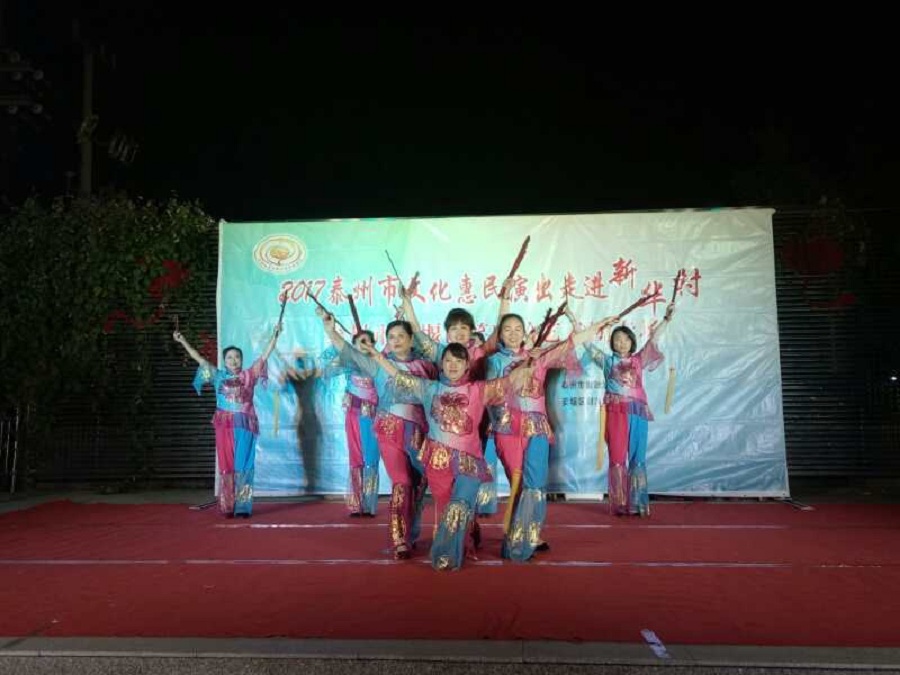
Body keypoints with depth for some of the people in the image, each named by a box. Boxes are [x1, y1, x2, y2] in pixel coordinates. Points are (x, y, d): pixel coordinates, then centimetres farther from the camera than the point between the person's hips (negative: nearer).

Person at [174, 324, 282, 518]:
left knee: (243, 465, -1)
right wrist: (183, 342, 10)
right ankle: (228, 506, 5)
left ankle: (243, 506, 1)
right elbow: (200, 359, 12)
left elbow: (264, 356, 2)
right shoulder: (219, 376, 10)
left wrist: (274, 336, -5)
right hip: (225, 425, 1)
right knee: (227, 465, 1)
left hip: (245, 425, -1)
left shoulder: (249, 375, 7)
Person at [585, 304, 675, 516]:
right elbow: (588, 344, 7)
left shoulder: (638, 360, 14)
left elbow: (653, 340, 10)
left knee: (637, 457, 3)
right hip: (616, 413, -2)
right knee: (618, 457, -2)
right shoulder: (608, 361, 11)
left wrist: (666, 319, 3)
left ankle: (636, 504, 7)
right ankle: (619, 505, 2)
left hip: (637, 412, 2)